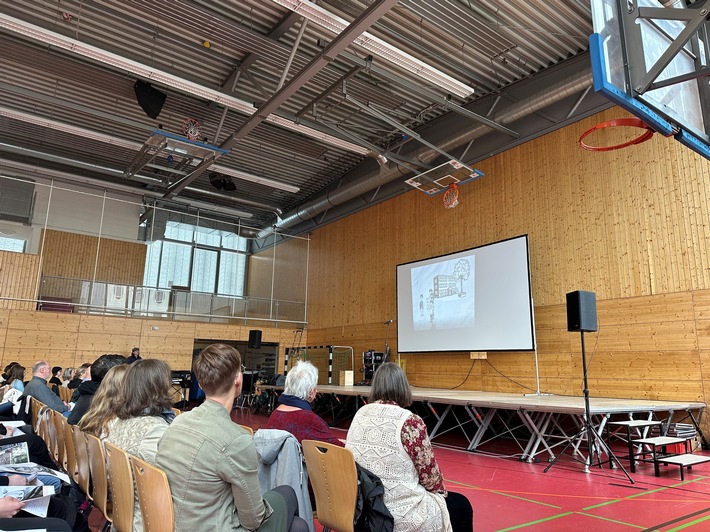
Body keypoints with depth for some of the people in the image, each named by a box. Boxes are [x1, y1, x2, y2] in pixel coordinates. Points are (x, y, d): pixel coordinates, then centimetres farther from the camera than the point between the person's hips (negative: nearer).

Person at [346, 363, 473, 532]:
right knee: (461, 505, 21)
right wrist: (441, 492, 13)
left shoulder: (360, 415, 0)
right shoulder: (409, 422, -19)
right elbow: (429, 475, -10)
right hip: (400, 516, -6)